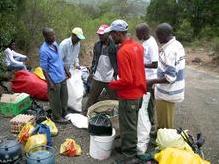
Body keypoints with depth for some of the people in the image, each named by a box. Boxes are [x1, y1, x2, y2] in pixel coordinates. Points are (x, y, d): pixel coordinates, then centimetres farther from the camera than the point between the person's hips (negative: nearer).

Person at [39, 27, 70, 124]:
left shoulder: (55, 44, 3)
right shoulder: (44, 50, -22)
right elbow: (44, 69, -18)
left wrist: (65, 71, 19)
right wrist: (50, 83, -18)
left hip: (62, 77, 8)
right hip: (54, 80, -8)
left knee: (64, 97, 21)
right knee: (55, 99, 10)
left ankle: (63, 114, 40)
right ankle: (57, 117, 29)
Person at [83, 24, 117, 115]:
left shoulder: (114, 46, -10)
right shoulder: (97, 45, 7)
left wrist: (115, 74, -14)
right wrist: (92, 71, 9)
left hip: (110, 78, -4)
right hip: (97, 77, 4)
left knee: (115, 99, 7)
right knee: (92, 98, 12)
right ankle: (85, 113, 24)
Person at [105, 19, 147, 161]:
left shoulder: (123, 51, -24)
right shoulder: (138, 45, 3)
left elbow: (126, 80, -26)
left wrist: (112, 84, -12)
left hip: (129, 96, -9)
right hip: (138, 92, 9)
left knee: (128, 127, 7)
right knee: (132, 124, 22)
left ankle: (130, 155, 22)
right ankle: (129, 148, 39)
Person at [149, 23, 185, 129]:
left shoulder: (168, 51, -26)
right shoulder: (178, 45, 4)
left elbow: (170, 78, -28)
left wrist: (152, 81, -20)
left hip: (166, 93, -9)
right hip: (174, 91, 9)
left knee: (165, 125, 8)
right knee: (168, 121, 25)